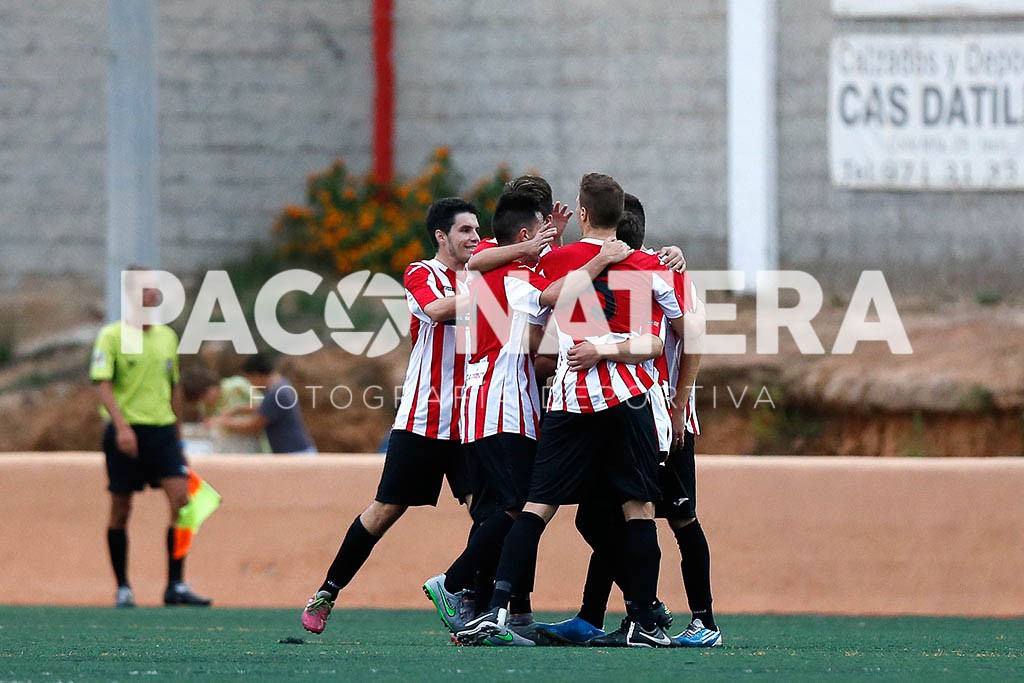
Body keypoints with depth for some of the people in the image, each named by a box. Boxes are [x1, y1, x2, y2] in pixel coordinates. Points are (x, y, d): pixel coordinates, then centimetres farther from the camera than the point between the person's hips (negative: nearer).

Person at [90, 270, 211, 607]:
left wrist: (178, 437, 20)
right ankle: (122, 587, 14)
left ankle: (176, 585, -7)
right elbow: (101, 383, -13)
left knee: (181, 499, -10)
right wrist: (122, 425, -26)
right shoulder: (112, 336, -5)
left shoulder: (167, 337, 13)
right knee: (121, 509, 2)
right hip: (126, 432, -4)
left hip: (162, 429, 4)